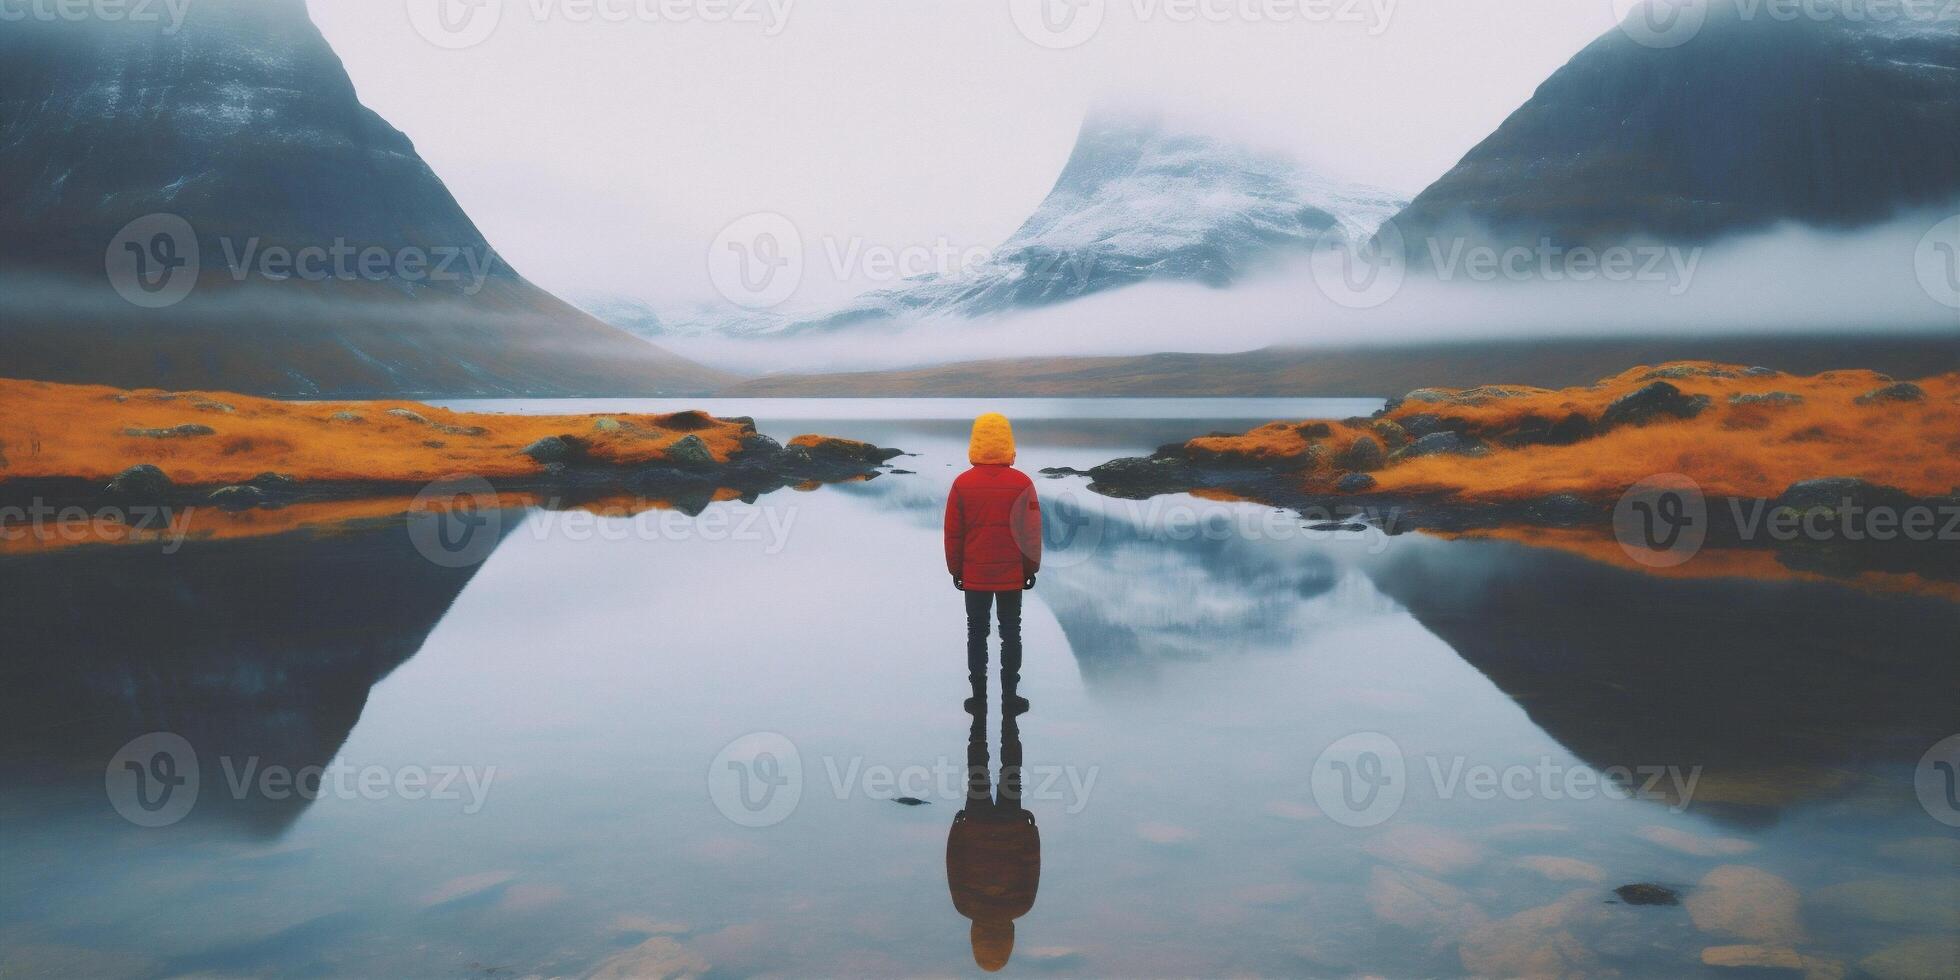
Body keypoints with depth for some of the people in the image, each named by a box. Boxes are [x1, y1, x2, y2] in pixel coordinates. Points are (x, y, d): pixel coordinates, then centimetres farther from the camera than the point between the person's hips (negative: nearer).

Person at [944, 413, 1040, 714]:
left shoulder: (962, 484, -9)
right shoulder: (1022, 483, -10)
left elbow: (953, 533, -3)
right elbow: (1032, 532, -6)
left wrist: (955, 570, 8)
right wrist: (1031, 569, 6)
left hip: (974, 576, 0)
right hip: (1012, 576, 0)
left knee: (977, 633, 11)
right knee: (1010, 633, 10)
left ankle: (979, 696, 14)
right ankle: (1010, 696, 12)